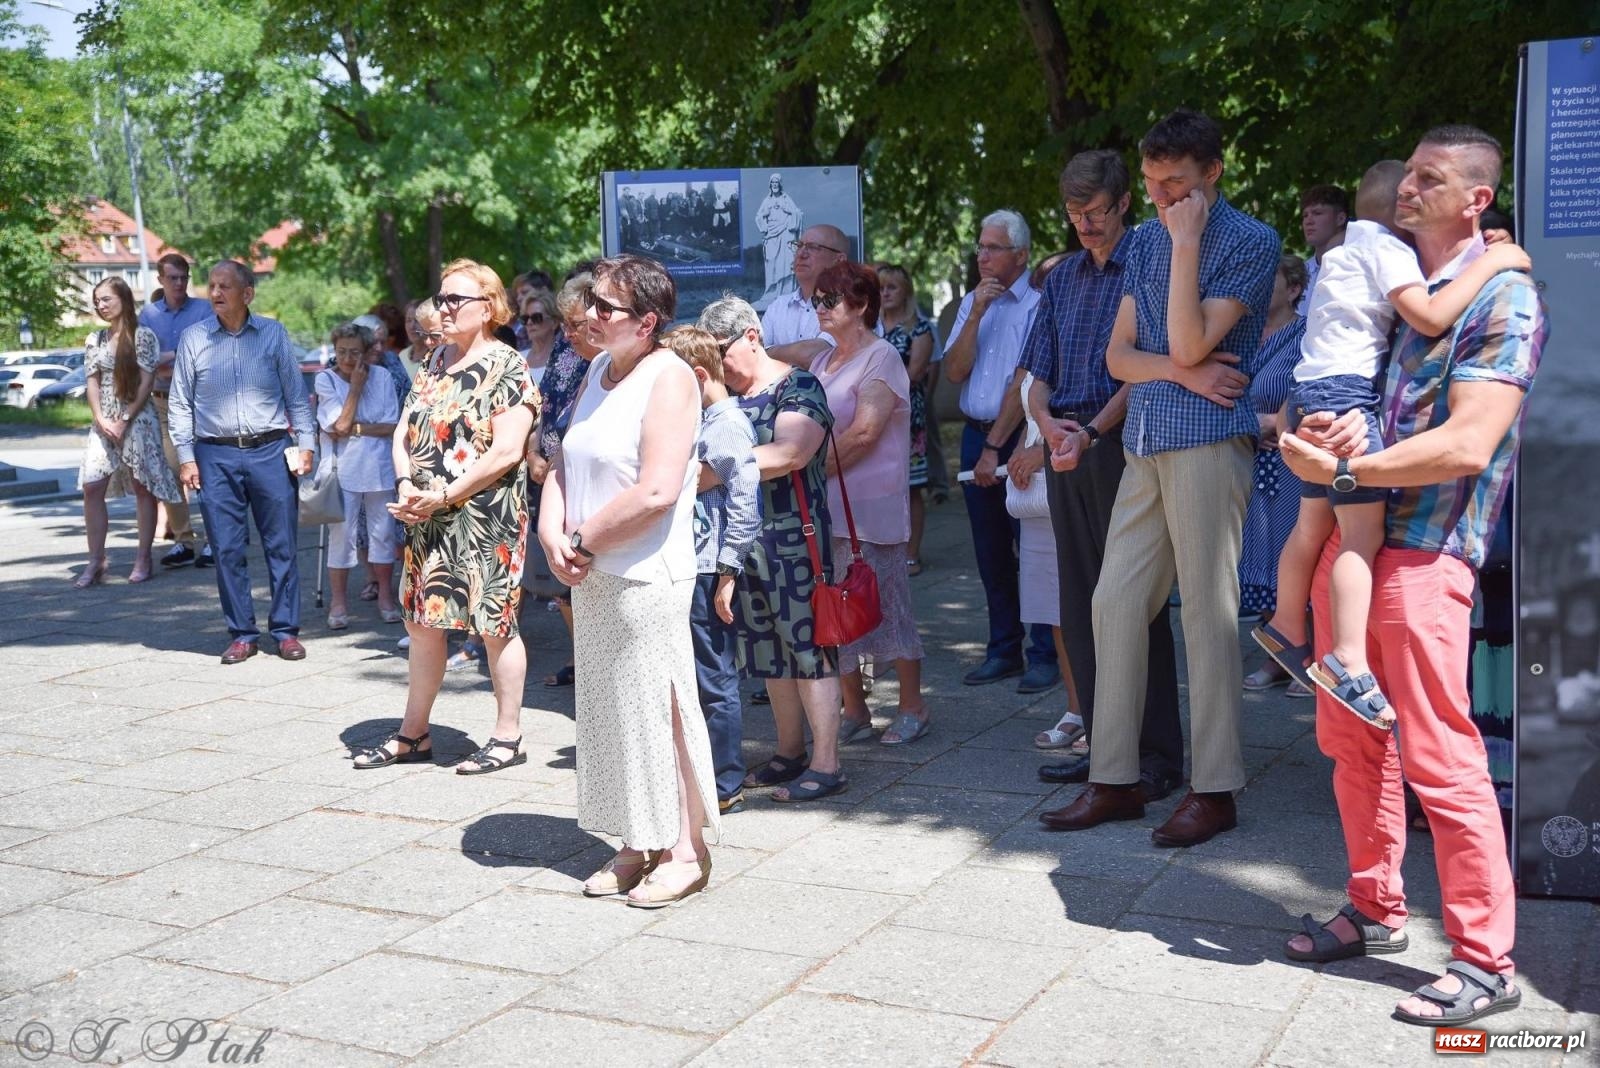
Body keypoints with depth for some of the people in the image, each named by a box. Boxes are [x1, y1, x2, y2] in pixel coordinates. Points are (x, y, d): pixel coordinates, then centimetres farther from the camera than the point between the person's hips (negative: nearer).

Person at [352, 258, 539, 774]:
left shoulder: (505, 367, -9)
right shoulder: (435, 362, 14)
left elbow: (506, 451, -18)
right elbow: (404, 432, 13)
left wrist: (443, 496, -17)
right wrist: (406, 485, -7)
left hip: (485, 518, -8)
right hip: (426, 520, 8)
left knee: (494, 625, 0)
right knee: (421, 621, 12)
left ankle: (508, 736, 12)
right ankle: (413, 734, 24)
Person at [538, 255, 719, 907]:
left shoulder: (668, 376, -13)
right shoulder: (599, 370, 12)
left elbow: (656, 492, -23)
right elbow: (563, 463, 13)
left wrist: (583, 541, -13)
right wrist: (552, 532, -4)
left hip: (645, 577, -8)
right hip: (591, 577, 8)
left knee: (656, 707, -1)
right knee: (611, 708, 13)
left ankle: (684, 851, 12)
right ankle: (638, 845, 25)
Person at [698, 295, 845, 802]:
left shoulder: (797, 386, -7)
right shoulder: (724, 394, 15)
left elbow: (790, 454, -21)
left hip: (794, 537, -7)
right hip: (744, 537, 7)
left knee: (807, 644, -4)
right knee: (768, 649, 12)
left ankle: (826, 764, 1)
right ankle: (789, 753, 23)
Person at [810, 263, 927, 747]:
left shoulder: (881, 357, -6)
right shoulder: (822, 362, 18)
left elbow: (863, 432, -16)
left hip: (870, 506, -7)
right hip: (826, 506, 8)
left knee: (886, 604, -2)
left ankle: (912, 707, 10)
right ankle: (853, 711, 17)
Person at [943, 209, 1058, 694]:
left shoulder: (1036, 304, -8)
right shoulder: (971, 303, 12)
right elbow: (955, 372, 2)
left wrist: (996, 447, -14)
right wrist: (977, 313, -7)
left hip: (1018, 437, -6)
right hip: (976, 434, 6)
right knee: (991, 553, 10)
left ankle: (1044, 654, 4)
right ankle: (1003, 650, 19)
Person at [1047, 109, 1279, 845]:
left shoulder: (1250, 243, -3)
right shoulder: (1146, 240, 16)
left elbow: (1188, 342, -14)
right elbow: (1118, 355, 11)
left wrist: (1186, 241, -13)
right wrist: (1182, 371, -7)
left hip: (1208, 440, -7)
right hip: (1145, 444, 7)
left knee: (1208, 612, -3)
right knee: (1114, 604, 5)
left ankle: (1215, 789, 6)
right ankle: (1114, 779, 14)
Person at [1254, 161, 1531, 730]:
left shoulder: (1349, 250, 25)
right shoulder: (1387, 249, -5)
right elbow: (1431, 316, -19)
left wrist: (1475, 253, 21)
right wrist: (1489, 261, -12)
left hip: (1313, 389, 10)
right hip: (1346, 391, -10)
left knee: (1314, 523, 18)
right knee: (1365, 530, -16)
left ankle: (1287, 627, 28)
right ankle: (1348, 662, -24)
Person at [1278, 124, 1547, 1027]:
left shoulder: (1503, 298, -7)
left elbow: (1468, 445, -17)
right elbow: (1330, 377, 21)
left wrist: (1343, 466, -14)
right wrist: (1329, 426, -3)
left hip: (1423, 552, -8)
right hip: (1346, 537, 8)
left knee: (1440, 757, -6)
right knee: (1352, 741, 13)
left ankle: (1486, 961, 5)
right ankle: (1375, 911, 28)